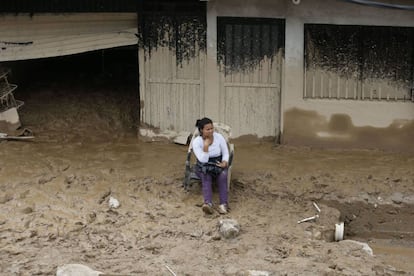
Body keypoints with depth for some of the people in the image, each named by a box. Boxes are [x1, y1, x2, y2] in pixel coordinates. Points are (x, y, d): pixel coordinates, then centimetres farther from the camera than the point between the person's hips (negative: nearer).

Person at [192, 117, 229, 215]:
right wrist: (206, 146, -27)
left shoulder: (219, 137, -6)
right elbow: (203, 160, -17)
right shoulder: (196, 142, -12)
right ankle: (208, 203, -56)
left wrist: (224, 162, -17)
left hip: (218, 164, 1)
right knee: (206, 176, -36)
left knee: (223, 174, -33)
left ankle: (223, 204, -44)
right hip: (204, 166, -1)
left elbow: (226, 153, 3)